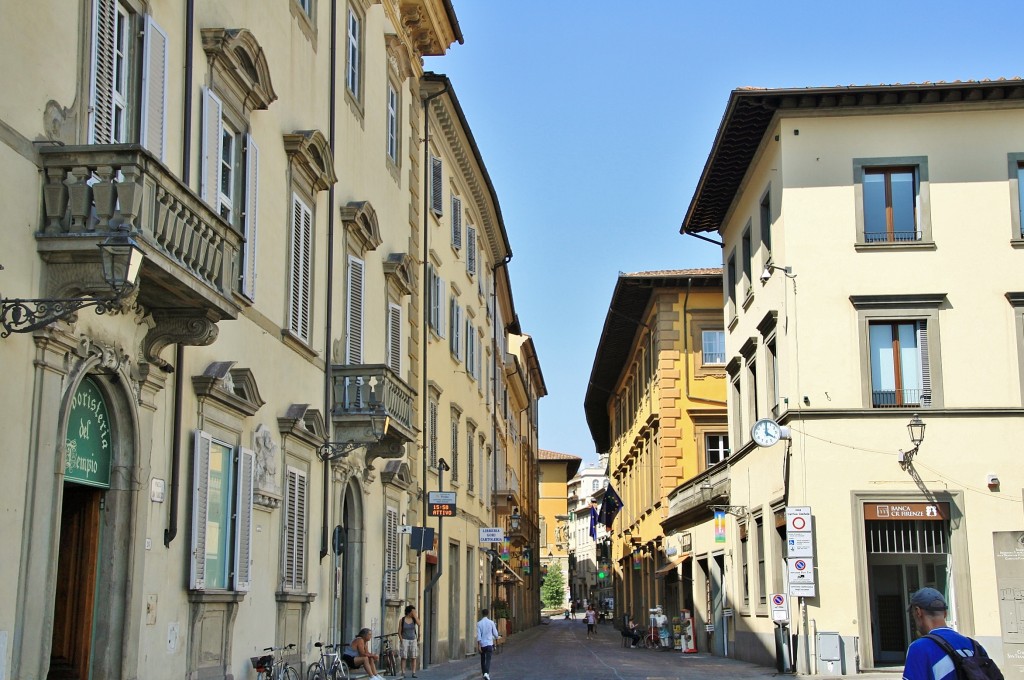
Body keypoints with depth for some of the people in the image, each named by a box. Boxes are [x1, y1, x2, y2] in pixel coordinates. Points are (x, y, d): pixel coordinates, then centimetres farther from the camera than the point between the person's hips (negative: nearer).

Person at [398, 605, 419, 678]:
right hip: (405, 640, -2)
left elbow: (419, 624, -19)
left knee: (413, 658, 2)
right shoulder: (402, 620, -4)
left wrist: (415, 615, -16)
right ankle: (403, 673, 0)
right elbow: (399, 631, -1)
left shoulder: (414, 619, 2)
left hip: (413, 640, 2)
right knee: (403, 657, -4)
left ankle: (414, 673, 6)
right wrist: (401, 640, -9)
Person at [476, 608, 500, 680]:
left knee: (482, 660, 16)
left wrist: (479, 645, -8)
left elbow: (478, 635, -8)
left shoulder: (479, 623, -4)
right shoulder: (491, 622, -4)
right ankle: (486, 673, -24)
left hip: (482, 644, 1)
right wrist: (496, 638, 22)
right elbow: (495, 633, 0)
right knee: (488, 659, -5)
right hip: (489, 644, -1)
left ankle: (484, 673, 24)